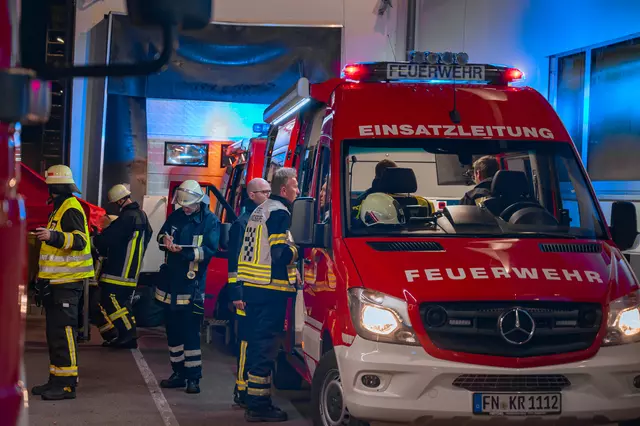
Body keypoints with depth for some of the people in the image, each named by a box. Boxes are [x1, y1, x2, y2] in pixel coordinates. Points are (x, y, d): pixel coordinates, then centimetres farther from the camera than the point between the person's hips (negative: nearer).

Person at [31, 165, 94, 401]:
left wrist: (54, 236, -41)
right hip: (56, 281, 11)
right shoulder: (60, 208, 19)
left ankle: (67, 384, -10)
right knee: (55, 332, 13)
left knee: (64, 331, -11)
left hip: (67, 282, -11)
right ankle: (57, 379, 19)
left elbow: (79, 240, -28)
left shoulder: (71, 209, -13)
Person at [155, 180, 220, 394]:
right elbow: (161, 235, 15)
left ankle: (193, 377, 1)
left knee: (191, 332, -6)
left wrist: (183, 251, -27)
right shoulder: (176, 216, 9)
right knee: (173, 330, 12)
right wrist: (166, 240, -10)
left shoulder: (211, 221, -7)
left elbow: (209, 250, -15)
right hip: (170, 283, 6)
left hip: (191, 286, -6)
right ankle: (178, 373, 23)